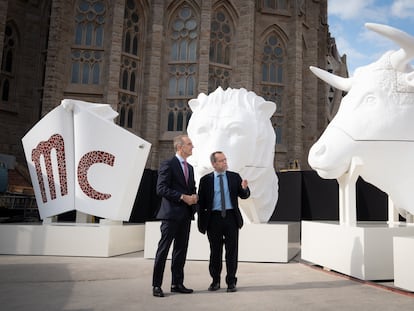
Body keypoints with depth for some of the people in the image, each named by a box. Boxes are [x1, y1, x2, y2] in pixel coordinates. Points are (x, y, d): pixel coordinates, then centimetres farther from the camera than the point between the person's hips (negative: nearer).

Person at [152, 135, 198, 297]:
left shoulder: (190, 168, 18)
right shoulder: (168, 165, -6)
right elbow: (161, 189, -14)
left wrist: (194, 196, 1)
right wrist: (182, 197, -17)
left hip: (186, 214, 8)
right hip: (171, 214, -8)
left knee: (181, 250, 11)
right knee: (163, 249, -2)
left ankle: (177, 284, 19)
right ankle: (156, 285, 6)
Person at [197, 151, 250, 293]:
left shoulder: (235, 177, 7)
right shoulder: (206, 180, 2)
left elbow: (244, 196, 5)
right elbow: (200, 201, 3)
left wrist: (244, 189, -17)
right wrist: (201, 220, -1)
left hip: (231, 217, 1)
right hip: (214, 218, -1)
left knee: (232, 251, 4)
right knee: (215, 251, 9)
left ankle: (231, 282, 16)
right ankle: (215, 281, 24)